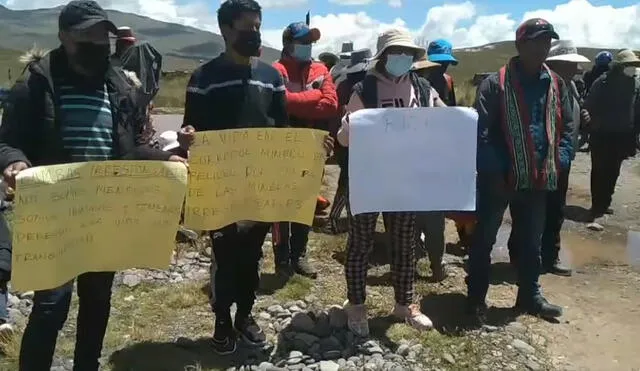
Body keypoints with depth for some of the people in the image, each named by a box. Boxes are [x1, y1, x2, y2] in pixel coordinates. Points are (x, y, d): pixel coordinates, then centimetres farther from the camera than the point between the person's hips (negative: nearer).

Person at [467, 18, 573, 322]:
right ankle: (476, 297, 21)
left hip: (538, 179, 5)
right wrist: (493, 172, -20)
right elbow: (482, 131, -15)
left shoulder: (556, 84, 7)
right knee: (484, 239, 8)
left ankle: (530, 295, 34)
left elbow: (566, 126, 12)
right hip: (498, 179, -5)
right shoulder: (495, 84, -11)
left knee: (531, 241, 18)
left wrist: (560, 161, -1)